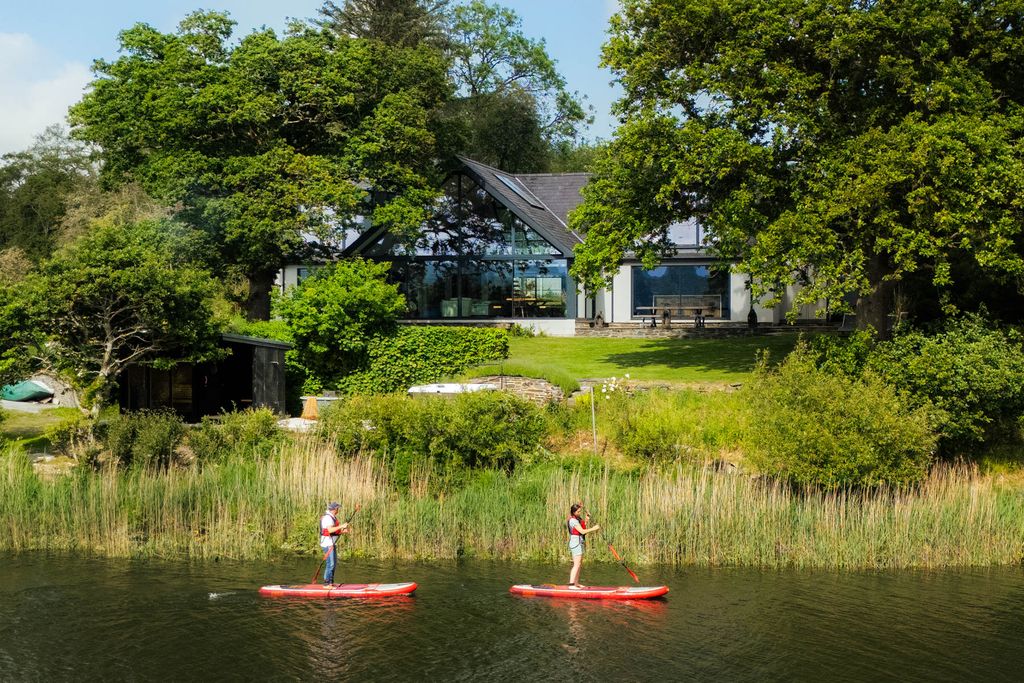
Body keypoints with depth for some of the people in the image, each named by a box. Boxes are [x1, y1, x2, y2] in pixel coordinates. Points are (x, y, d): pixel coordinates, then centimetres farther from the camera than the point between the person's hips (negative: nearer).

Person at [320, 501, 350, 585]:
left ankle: (330, 582, 20)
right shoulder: (328, 518, -16)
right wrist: (341, 526, -27)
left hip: (332, 543, 11)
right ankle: (326, 583, -8)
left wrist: (342, 531, 5)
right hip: (328, 543, -11)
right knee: (331, 563, -11)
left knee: (334, 562, 14)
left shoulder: (332, 518, 17)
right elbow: (330, 530, -29)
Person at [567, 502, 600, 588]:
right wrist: (593, 528, -19)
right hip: (576, 543, -10)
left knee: (579, 564, 13)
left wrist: (586, 520, 5)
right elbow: (582, 531, -22)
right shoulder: (573, 520, -17)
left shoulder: (578, 518, 14)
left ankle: (576, 583, 18)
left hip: (579, 543, 10)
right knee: (577, 564, -14)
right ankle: (571, 584, -18)